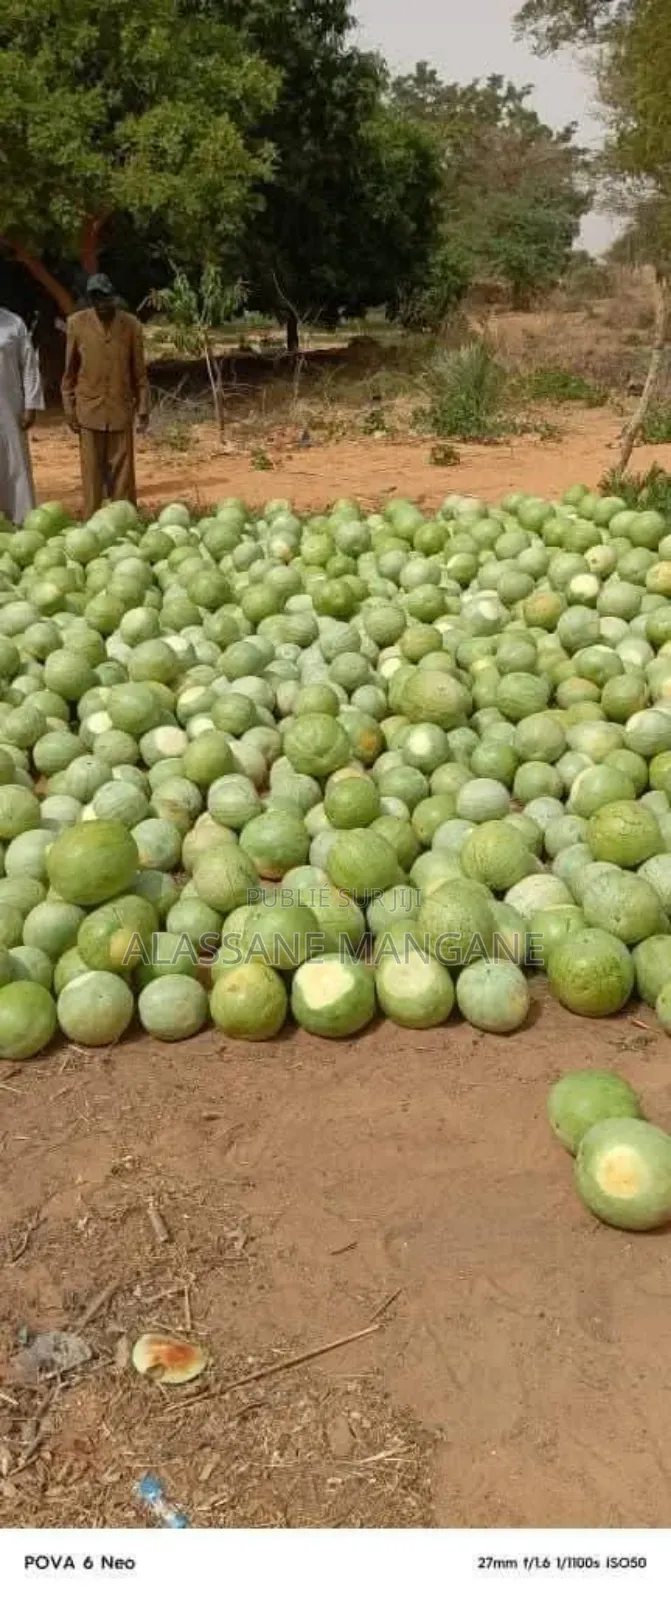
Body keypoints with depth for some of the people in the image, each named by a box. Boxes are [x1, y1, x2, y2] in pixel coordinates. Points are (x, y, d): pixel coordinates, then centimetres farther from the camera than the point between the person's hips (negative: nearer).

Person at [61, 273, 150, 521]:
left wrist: (143, 408, 1)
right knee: (92, 472, 2)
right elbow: (70, 370, 4)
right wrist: (69, 408, 0)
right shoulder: (77, 323, 0)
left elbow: (139, 371, 5)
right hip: (89, 409, 0)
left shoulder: (130, 324, 1)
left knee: (122, 471, 3)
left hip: (121, 409, 0)